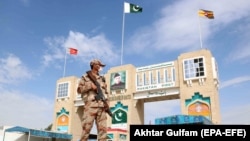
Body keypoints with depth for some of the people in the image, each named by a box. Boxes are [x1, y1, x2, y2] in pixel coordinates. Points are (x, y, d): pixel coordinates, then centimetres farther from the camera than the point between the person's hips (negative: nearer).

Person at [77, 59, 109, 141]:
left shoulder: (102, 79, 22)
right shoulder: (85, 77, 10)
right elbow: (79, 89, 1)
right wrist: (90, 85, -10)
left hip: (101, 106, 4)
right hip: (90, 106, -4)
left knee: (103, 128, -1)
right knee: (86, 128, -8)